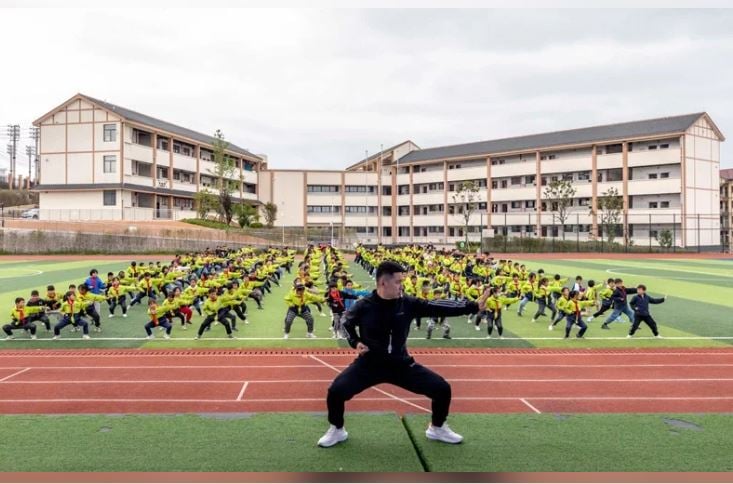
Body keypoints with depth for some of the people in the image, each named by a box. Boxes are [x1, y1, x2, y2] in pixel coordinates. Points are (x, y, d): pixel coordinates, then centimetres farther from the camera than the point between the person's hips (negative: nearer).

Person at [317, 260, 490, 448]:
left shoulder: (407, 303, -10)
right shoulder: (363, 306, -14)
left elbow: (438, 307, -11)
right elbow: (346, 322, 7)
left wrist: (474, 306, -14)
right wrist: (355, 342, -9)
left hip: (401, 364, 2)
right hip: (369, 364, -2)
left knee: (443, 389, -4)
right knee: (336, 391, -20)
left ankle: (437, 428, 25)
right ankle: (337, 430, 11)